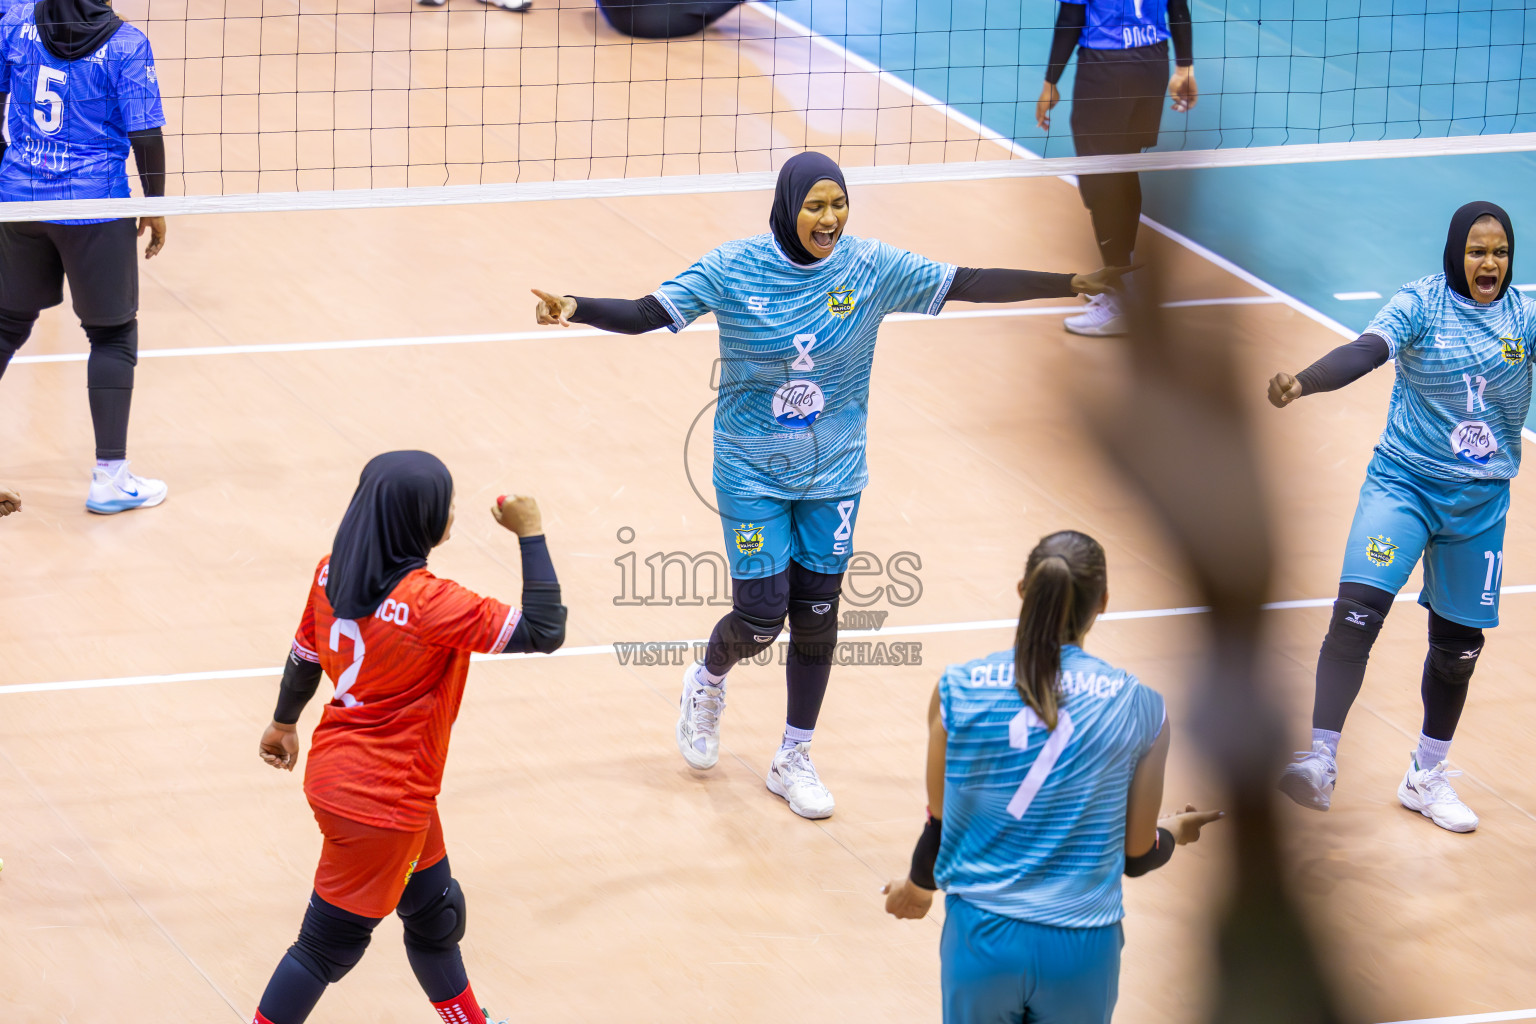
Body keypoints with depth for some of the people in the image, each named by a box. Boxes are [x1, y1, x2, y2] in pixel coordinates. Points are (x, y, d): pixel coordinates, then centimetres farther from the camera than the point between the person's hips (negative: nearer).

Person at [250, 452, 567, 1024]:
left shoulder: (333, 573, -5)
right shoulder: (428, 602, -28)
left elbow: (305, 657, 10)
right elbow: (544, 632, -25)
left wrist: (285, 724, 27)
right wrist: (530, 535, -19)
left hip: (336, 775, 9)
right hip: (380, 802, -9)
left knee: (435, 913, 26)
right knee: (330, 945, 5)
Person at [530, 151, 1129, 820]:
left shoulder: (871, 268, -10)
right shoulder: (733, 269, -14)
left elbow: (971, 284, -11)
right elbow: (649, 313, -17)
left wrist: (1076, 282, -16)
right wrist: (576, 309, -35)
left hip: (832, 475, 2)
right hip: (753, 475, -2)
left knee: (817, 617, 7)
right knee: (760, 620, -2)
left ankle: (794, 759, 25)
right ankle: (707, 682, 34)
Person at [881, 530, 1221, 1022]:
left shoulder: (958, 690, -7)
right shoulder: (1141, 708, -7)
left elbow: (942, 824, 2)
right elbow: (1136, 855, 1)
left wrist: (918, 886, 25)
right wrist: (1175, 832, 25)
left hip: (982, 942, 0)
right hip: (1082, 948, 0)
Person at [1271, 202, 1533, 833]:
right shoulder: (1421, 303, -10)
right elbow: (1366, 352, -26)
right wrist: (1303, 382, -44)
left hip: (1480, 499, 3)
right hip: (1403, 481, -3)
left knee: (1458, 645, 11)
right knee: (1357, 610, -23)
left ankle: (1425, 778, 30)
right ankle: (1321, 762, -24)